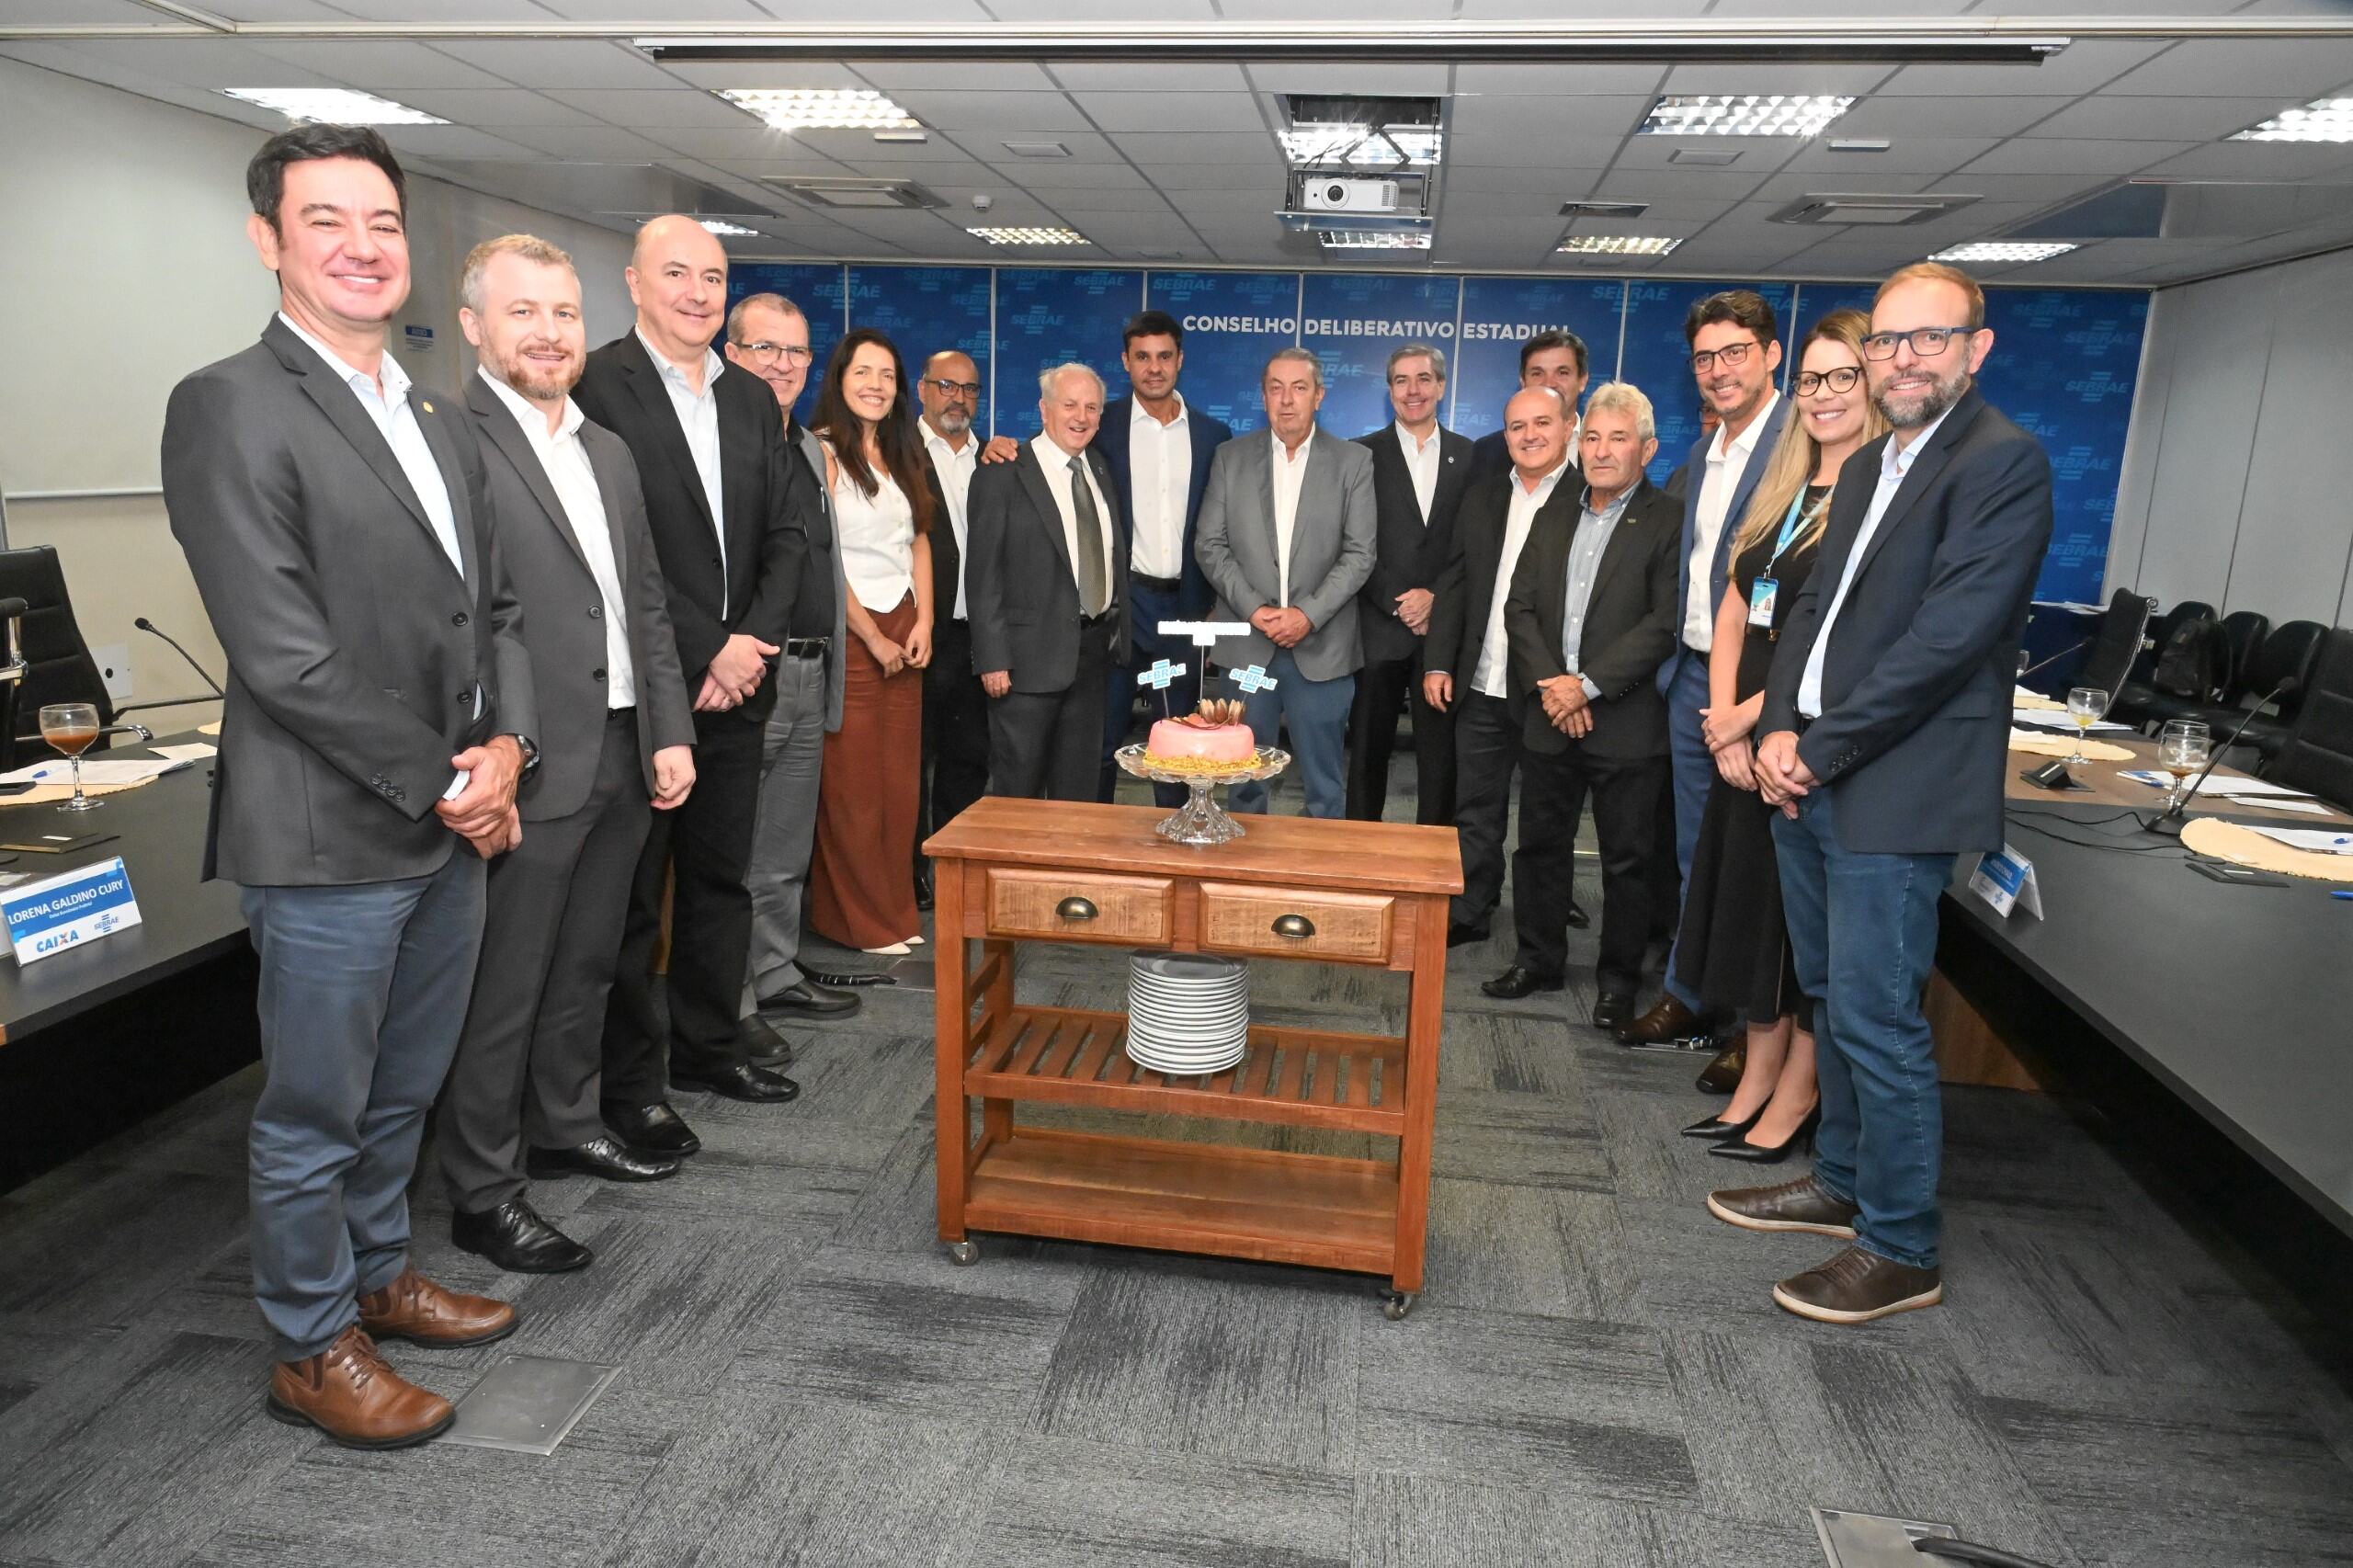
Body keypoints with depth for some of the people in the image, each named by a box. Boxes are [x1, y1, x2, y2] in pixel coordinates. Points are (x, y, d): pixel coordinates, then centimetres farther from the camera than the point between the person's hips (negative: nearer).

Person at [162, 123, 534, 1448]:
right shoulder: (230, 408, -11)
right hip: (331, 840, -7)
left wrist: (506, 744, -4)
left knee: (404, 1092, 21)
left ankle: (381, 1277, 41)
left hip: (453, 829, 7)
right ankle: (312, 1350, 28)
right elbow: (285, 654, -18)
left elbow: (497, 605, 13)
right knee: (316, 1115, 9)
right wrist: (442, 784, -14)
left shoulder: (441, 420, 13)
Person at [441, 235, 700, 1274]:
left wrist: (670, 730, 10)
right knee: (501, 989, 4)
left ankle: (565, 1127, 38)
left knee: (584, 967, 20)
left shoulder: (607, 451, 15)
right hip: (529, 770, -8)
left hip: (621, 759, 8)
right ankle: (484, 1194, 18)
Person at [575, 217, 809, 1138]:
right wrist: (702, 655, -15)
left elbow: (789, 529, 9)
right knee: (630, 894, 5)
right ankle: (627, 1081, 18)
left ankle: (709, 1043, 32)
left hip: (737, 682, 7)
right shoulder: (596, 386, -8)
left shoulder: (751, 397, 13)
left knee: (722, 877, 16)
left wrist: (755, 639, -5)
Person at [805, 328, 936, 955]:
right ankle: (862, 921, 13)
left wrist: (923, 622, 1)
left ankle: (897, 911, 20)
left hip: (904, 629, 6)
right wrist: (875, 640, -9)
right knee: (853, 784, 0)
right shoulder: (823, 454, -7)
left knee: (901, 779, 9)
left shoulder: (904, 455, 15)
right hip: (848, 634, -6)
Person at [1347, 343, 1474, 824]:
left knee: (1441, 752, 4)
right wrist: (1397, 603, -9)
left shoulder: (1470, 457, 8)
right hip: (1379, 628, -1)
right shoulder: (1362, 455, 3)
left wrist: (1438, 599, -8)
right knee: (1369, 750, 7)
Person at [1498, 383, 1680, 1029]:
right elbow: (1519, 606, 7)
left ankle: (1618, 977, 21)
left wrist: (1588, 684, -16)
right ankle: (1539, 956, 31)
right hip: (1549, 717, 5)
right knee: (1542, 844, 15)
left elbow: (1665, 624, -13)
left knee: (1626, 860, 6)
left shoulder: (1666, 523, -6)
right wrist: (1548, 681, -8)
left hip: (1626, 723, -5)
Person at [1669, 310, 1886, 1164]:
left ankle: (1797, 1095, 18)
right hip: (1747, 741, 7)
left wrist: (1751, 714, -13)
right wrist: (1725, 724, -3)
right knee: (1752, 906, 13)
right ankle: (1755, 1084, 25)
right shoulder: (1782, 493, 13)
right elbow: (1732, 616, 10)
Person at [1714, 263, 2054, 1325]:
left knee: (1878, 1021, -3)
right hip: (1810, 778, 8)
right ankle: (1843, 1184, 34)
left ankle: (1902, 1251, 13)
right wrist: (1779, 729, -1)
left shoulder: (2003, 463, -10)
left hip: (1897, 793, -8)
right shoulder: (1871, 465, 17)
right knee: (1833, 1001, 18)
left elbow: (1947, 637, -18)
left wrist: (1818, 751, -15)